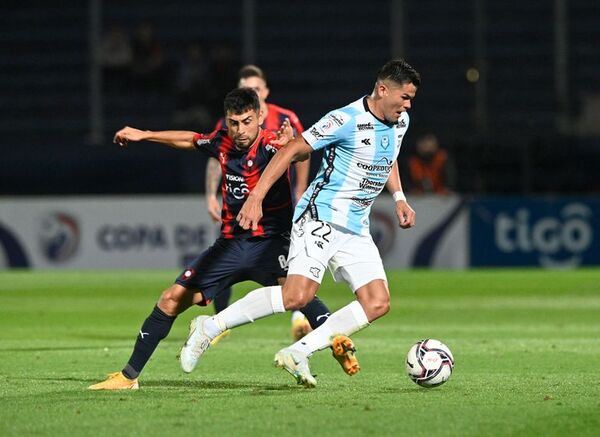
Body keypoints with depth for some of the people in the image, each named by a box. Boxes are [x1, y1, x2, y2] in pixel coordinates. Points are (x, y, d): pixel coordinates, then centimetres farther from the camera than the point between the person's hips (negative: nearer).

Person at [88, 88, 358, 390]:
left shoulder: (270, 144, -15)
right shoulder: (222, 143, 4)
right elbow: (189, 140, 25)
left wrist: (290, 146, -61)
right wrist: (143, 135, 32)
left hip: (270, 240, -6)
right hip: (231, 242, 6)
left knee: (292, 287, -38)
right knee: (172, 299, 4)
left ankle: (338, 344, -47)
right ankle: (129, 375, 15)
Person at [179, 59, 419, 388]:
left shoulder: (400, 122, 10)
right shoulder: (346, 120, -15)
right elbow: (292, 151, -13)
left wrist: (399, 198, 17)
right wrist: (256, 196, -18)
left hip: (356, 230, 8)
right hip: (319, 217, -8)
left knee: (378, 304, -8)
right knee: (297, 296, -23)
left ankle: (298, 353, -6)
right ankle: (210, 327, -9)